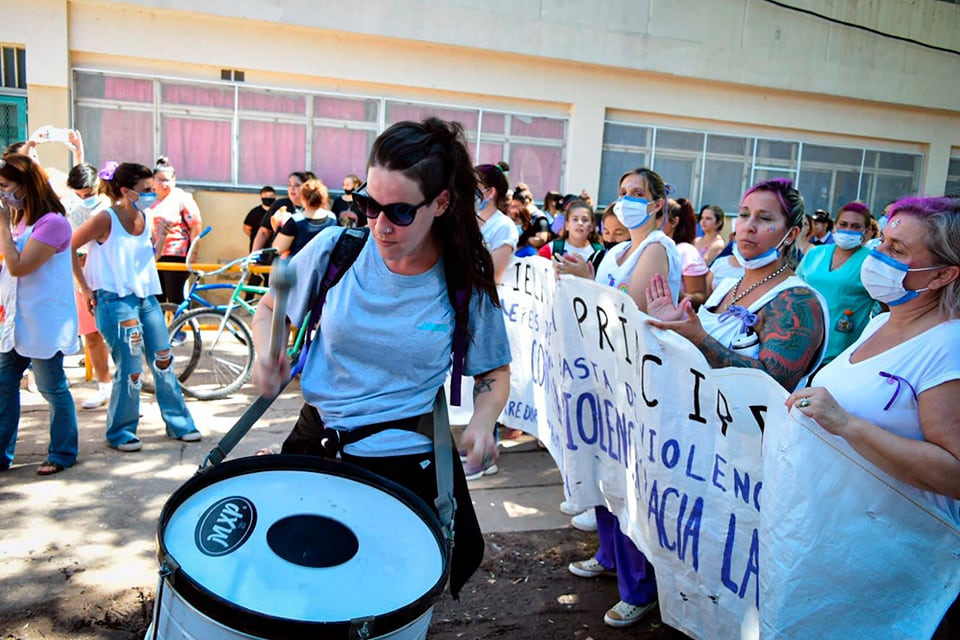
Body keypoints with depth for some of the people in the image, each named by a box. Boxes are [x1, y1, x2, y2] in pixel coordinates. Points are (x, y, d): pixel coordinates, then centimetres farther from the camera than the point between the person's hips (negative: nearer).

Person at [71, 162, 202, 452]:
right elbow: (69, 248, -9)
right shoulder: (106, 219, -13)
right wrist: (86, 288, -7)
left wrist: (160, 237, -1)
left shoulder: (145, 218, 7)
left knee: (163, 361, 9)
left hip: (146, 297, 7)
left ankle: (178, 423, 21)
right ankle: (120, 433, 16)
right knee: (130, 371, -3)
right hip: (115, 300, -6)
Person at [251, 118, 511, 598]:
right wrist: (268, 356, -15)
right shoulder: (336, 249, -9)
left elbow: (494, 371, 3)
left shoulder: (466, 283, -10)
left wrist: (482, 422, -17)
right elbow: (270, 309, 7)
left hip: (409, 467, -1)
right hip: (317, 446, 2)